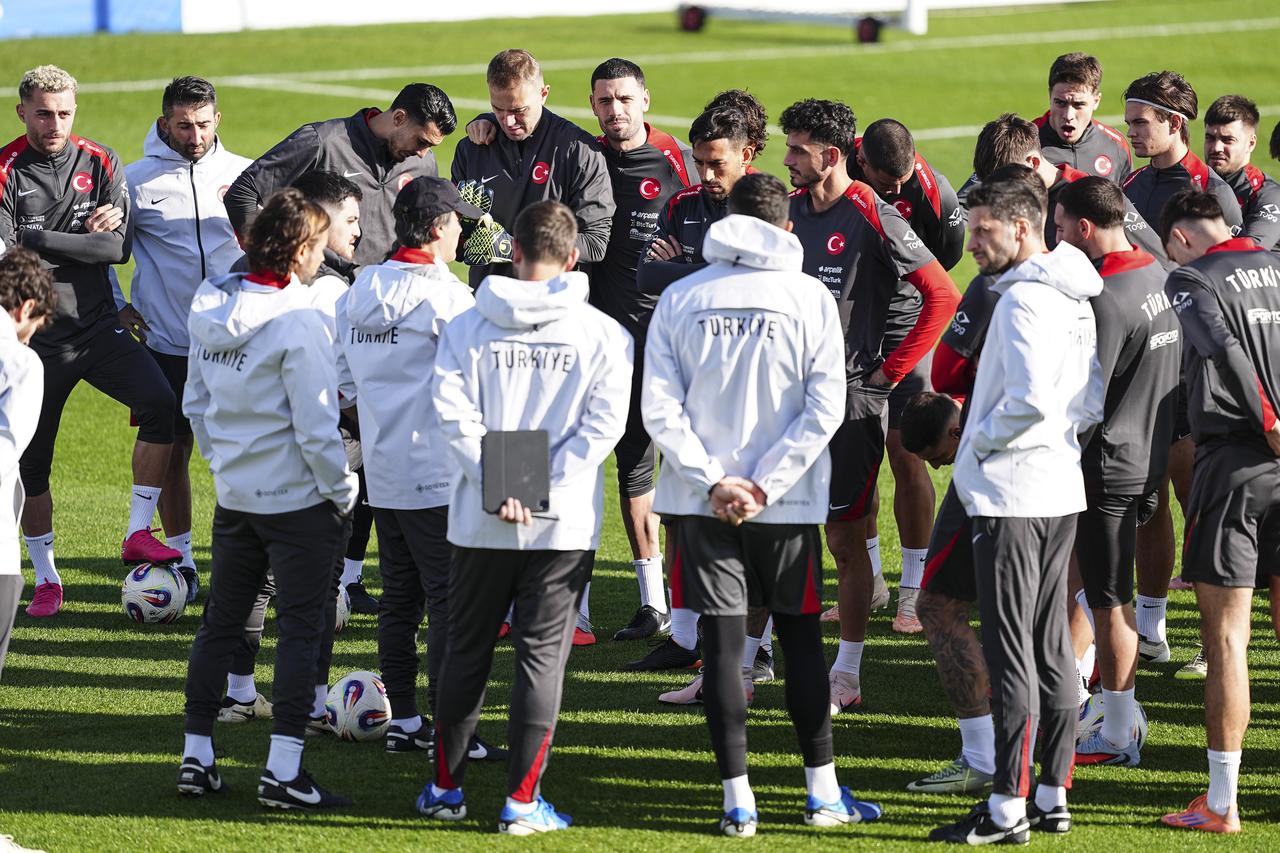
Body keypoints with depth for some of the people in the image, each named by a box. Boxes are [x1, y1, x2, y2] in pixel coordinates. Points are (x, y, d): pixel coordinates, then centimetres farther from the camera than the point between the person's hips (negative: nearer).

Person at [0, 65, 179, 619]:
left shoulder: (99, 164, 3)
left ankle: (138, 534, -9)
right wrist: (83, 241, -14)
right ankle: (46, 579, 19)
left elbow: (119, 248, -8)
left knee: (160, 405, -21)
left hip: (98, 328, 1)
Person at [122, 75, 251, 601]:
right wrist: (117, 305, 3)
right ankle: (181, 560, 13)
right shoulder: (136, 179, 0)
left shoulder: (244, 174, 4)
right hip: (166, 339, 0)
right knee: (173, 452, 3)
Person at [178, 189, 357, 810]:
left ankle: (196, 757, 18)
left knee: (221, 622, 14)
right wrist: (342, 491, -7)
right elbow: (316, 427, -20)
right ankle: (283, 770, -5)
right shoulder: (298, 322, -19)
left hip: (234, 495, 7)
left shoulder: (213, 311, 2)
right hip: (298, 498, -7)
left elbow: (195, 403, 11)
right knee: (300, 628, -1)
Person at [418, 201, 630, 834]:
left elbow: (454, 414, -10)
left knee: (466, 653, 14)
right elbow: (603, 424, -10)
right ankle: (522, 800, 3)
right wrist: (545, 491, -12)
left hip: (479, 522, 1)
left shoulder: (465, 328, 0)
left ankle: (445, 787, 21)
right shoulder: (604, 335, -3)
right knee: (542, 657, 4)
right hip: (564, 526, -1)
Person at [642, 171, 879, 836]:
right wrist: (765, 486, -8)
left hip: (700, 504, 0)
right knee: (801, 637, 10)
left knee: (723, 639, 2)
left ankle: (738, 799, 1)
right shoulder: (811, 298, -2)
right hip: (788, 505, 0)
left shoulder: (680, 299, 1)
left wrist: (713, 481, -7)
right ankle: (823, 792, 14)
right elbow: (824, 408, -9)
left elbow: (659, 407, -6)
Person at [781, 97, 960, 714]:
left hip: (850, 400, -6)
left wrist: (891, 369, -10)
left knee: (844, 536, 1)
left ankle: (846, 675, 10)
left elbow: (942, 295, -12)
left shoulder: (871, 219, -13)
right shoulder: (790, 210, 7)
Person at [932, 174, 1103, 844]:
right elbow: (1092, 402, 16)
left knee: (1010, 655, -7)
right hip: (1060, 492, 10)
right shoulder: (1075, 298, 13)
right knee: (1051, 650, 12)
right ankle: (1052, 797, 17)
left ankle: (1008, 807, -6)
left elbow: (1029, 401, -26)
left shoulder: (1023, 298, -17)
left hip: (1011, 493, -10)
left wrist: (980, 440, -11)